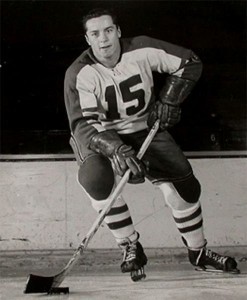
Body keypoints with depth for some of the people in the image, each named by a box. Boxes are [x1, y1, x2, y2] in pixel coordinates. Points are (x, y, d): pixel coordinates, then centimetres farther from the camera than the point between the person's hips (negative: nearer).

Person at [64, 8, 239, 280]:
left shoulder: (141, 50, -15)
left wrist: (168, 101, -9)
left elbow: (190, 63, -3)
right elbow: (84, 125, -29)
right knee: (94, 178, -32)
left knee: (183, 184, -8)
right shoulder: (79, 74, -21)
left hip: (145, 128, 2)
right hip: (101, 137, -2)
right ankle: (130, 248, -15)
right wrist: (116, 149, -43)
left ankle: (197, 251, 15)